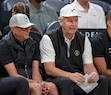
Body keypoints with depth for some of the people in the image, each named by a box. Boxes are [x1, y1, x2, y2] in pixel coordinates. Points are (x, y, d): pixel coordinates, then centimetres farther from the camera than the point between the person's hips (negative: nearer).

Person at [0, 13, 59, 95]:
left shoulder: (33, 44, 10)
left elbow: (35, 73, 6)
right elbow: (14, 75, -12)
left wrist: (40, 83, -16)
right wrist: (35, 82, -19)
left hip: (30, 81, 5)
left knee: (52, 87, -23)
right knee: (36, 87, -33)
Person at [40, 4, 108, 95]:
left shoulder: (84, 40, 11)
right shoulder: (48, 39, -3)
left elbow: (88, 65, 5)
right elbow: (49, 69, -11)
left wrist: (93, 73, -21)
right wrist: (70, 76, -28)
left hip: (79, 81, 4)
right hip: (57, 80, -4)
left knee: (102, 80, -21)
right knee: (65, 82, -37)